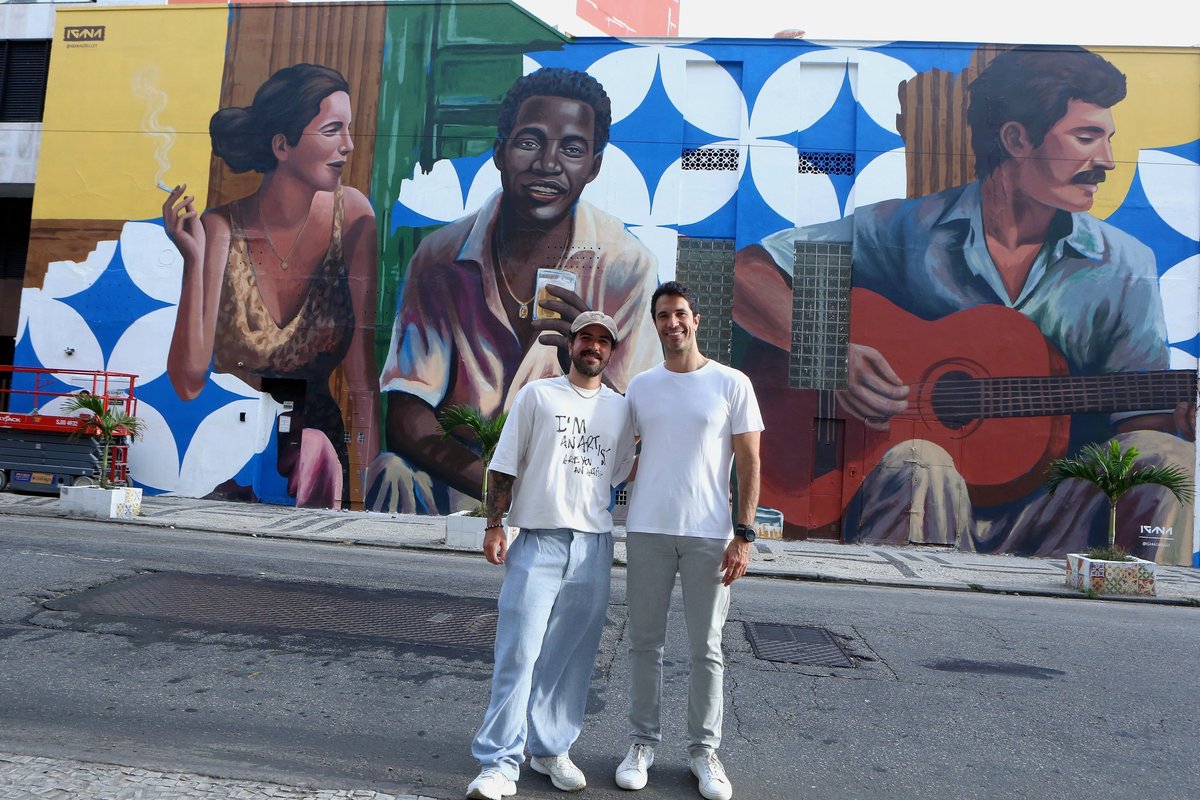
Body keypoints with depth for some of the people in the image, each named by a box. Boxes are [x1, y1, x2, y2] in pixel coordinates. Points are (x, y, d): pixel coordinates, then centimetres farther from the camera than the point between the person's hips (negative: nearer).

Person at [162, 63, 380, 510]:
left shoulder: (350, 214, -8)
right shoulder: (220, 230, -10)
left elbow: (361, 371, -7)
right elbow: (188, 382, -14)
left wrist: (371, 477, -14)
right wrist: (193, 260, -22)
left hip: (316, 435, 1)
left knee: (312, 453, -22)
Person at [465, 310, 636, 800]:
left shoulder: (621, 408, 13)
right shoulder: (537, 394, 4)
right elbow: (504, 466, 2)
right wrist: (494, 526, -3)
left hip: (594, 544, 3)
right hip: (538, 539, -3)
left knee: (572, 657, 9)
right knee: (518, 652, -4)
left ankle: (551, 749, 23)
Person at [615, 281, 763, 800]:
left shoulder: (732, 384, 1)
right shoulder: (640, 387, 9)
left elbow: (749, 465, 0)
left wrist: (744, 534, -6)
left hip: (710, 534, -2)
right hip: (647, 531, 2)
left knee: (706, 649, 8)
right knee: (645, 642, 9)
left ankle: (704, 751, 23)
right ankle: (642, 742, 24)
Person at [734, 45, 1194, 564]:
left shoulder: (1126, 270, 7)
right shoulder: (908, 230, -1)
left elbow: (1136, 419, 7)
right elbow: (747, 272, -4)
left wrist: (1182, 419, -16)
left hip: (1046, 515, 3)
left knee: (1167, 461, -25)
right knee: (920, 466, -36)